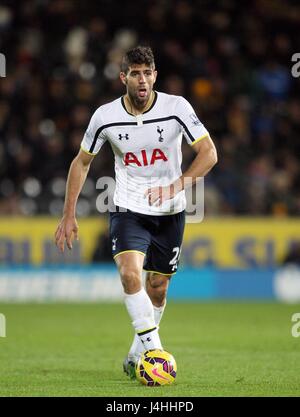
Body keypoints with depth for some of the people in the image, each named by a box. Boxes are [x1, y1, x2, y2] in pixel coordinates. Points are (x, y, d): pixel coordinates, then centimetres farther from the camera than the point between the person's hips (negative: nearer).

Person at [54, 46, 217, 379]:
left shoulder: (176, 107, -13)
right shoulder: (105, 117, -9)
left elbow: (209, 153, -12)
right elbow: (82, 161, 6)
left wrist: (175, 187, -25)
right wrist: (69, 215, 3)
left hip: (170, 213, 1)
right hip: (128, 210, -1)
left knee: (157, 287, 8)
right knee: (130, 273, -25)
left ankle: (136, 357, 28)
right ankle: (154, 350, -23)